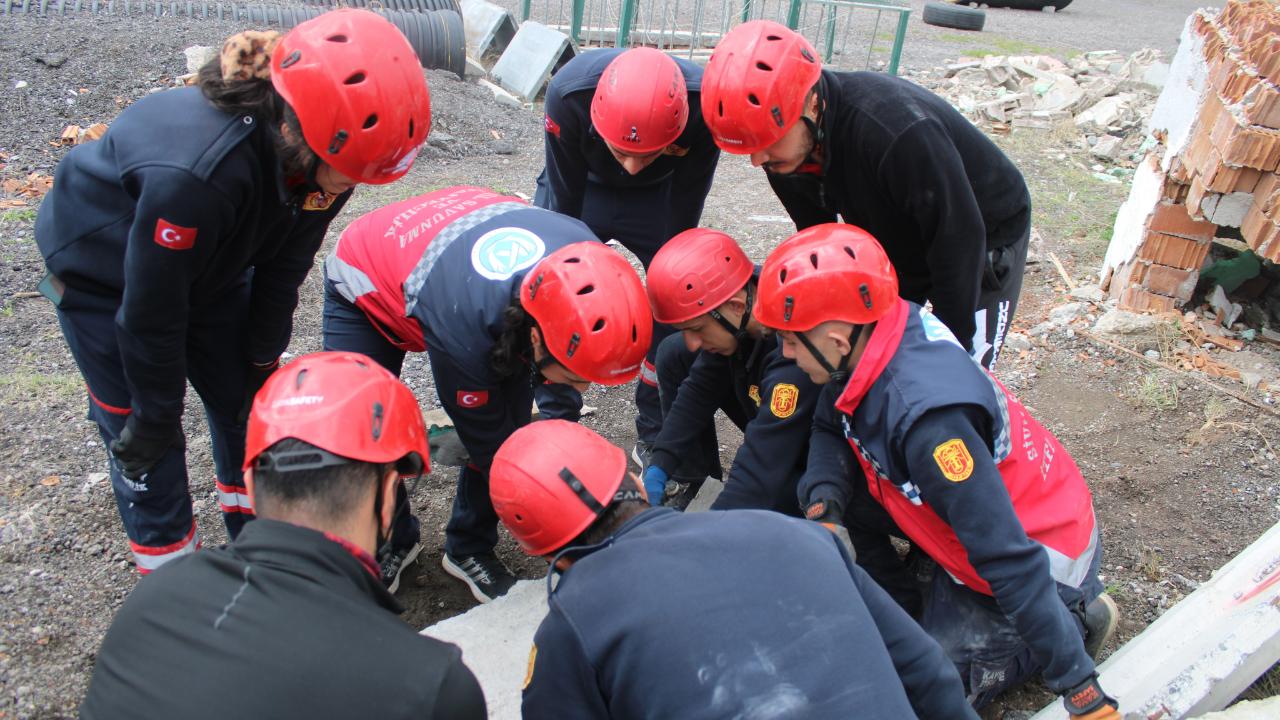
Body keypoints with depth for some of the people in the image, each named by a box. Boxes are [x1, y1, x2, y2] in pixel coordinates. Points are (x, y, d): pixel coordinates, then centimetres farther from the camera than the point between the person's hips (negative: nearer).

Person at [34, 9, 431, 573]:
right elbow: (150, 315, -29)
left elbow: (282, 270, -9)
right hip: (103, 269, -5)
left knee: (245, 403, 9)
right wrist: (155, 418, -15)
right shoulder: (196, 171, -44)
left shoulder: (321, 154, -25)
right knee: (141, 440, 0)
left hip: (208, 263, 6)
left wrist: (262, 363, 0)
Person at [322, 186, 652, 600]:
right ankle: (391, 543, 18)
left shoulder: (586, 258, -31)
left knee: (509, 422, -9)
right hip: (367, 285, -4)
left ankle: (469, 549, 14)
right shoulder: (464, 325, -46)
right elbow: (495, 452, -29)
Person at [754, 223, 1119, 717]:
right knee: (829, 494, -2)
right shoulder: (867, 347, -14)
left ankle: (1077, 623, 9)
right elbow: (830, 429, 3)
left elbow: (1009, 558, -34)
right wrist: (824, 501, -18)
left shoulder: (927, 416, -38)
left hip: (1042, 553, -8)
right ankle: (902, 615, 14)